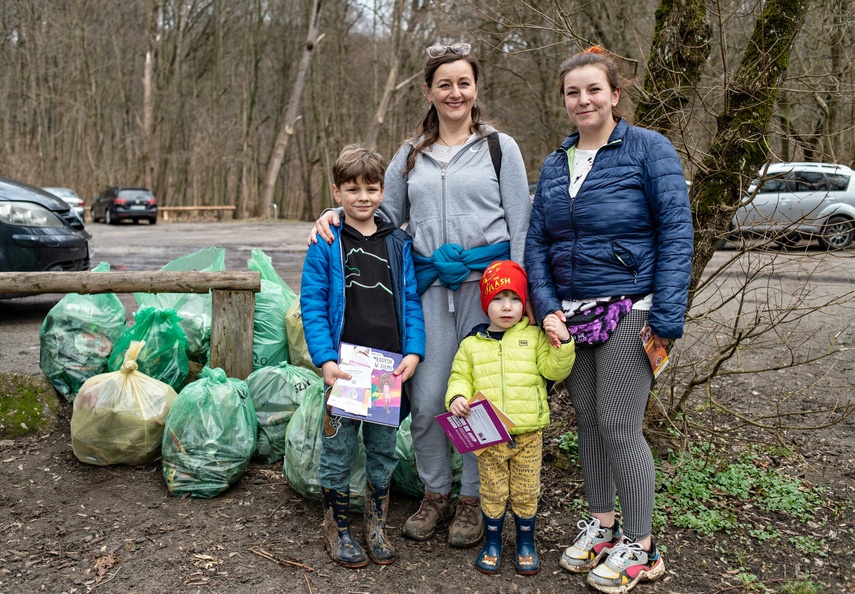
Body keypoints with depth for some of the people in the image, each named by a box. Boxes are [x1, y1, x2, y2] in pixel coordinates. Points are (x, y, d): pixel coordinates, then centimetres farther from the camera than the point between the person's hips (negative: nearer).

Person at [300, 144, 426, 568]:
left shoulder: (398, 243, 7)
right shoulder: (325, 244, -2)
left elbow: (411, 301, 6)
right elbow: (312, 305, -6)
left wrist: (413, 351, -7)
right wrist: (325, 359, -16)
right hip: (344, 366, -3)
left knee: (384, 449, 13)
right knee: (338, 449, 7)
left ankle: (377, 526, 30)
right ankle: (336, 529, 24)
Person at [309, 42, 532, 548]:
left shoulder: (500, 147, 6)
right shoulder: (411, 155, 15)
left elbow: (520, 225, 3)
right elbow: (386, 215, 21)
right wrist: (337, 216, 3)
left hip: (486, 282, -2)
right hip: (430, 287, 3)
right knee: (426, 400, 0)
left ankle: (473, 499, 20)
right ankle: (436, 494, 21)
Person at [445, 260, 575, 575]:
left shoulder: (535, 337, 2)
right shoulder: (472, 344, 3)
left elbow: (554, 370, -4)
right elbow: (460, 377, 6)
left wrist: (563, 342, -18)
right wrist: (457, 397, -14)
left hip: (528, 434, 0)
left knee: (526, 493, 11)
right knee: (492, 493, 11)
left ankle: (526, 543, 30)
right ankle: (492, 542, 30)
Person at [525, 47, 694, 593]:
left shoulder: (649, 149, -5)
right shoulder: (555, 165, 11)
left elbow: (676, 233, -10)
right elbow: (537, 240, 10)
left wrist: (666, 319, -16)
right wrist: (546, 306, -4)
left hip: (629, 310, -5)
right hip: (572, 314, 6)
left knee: (618, 425, -5)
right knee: (587, 420, 11)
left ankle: (640, 547, 12)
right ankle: (601, 524, 29)